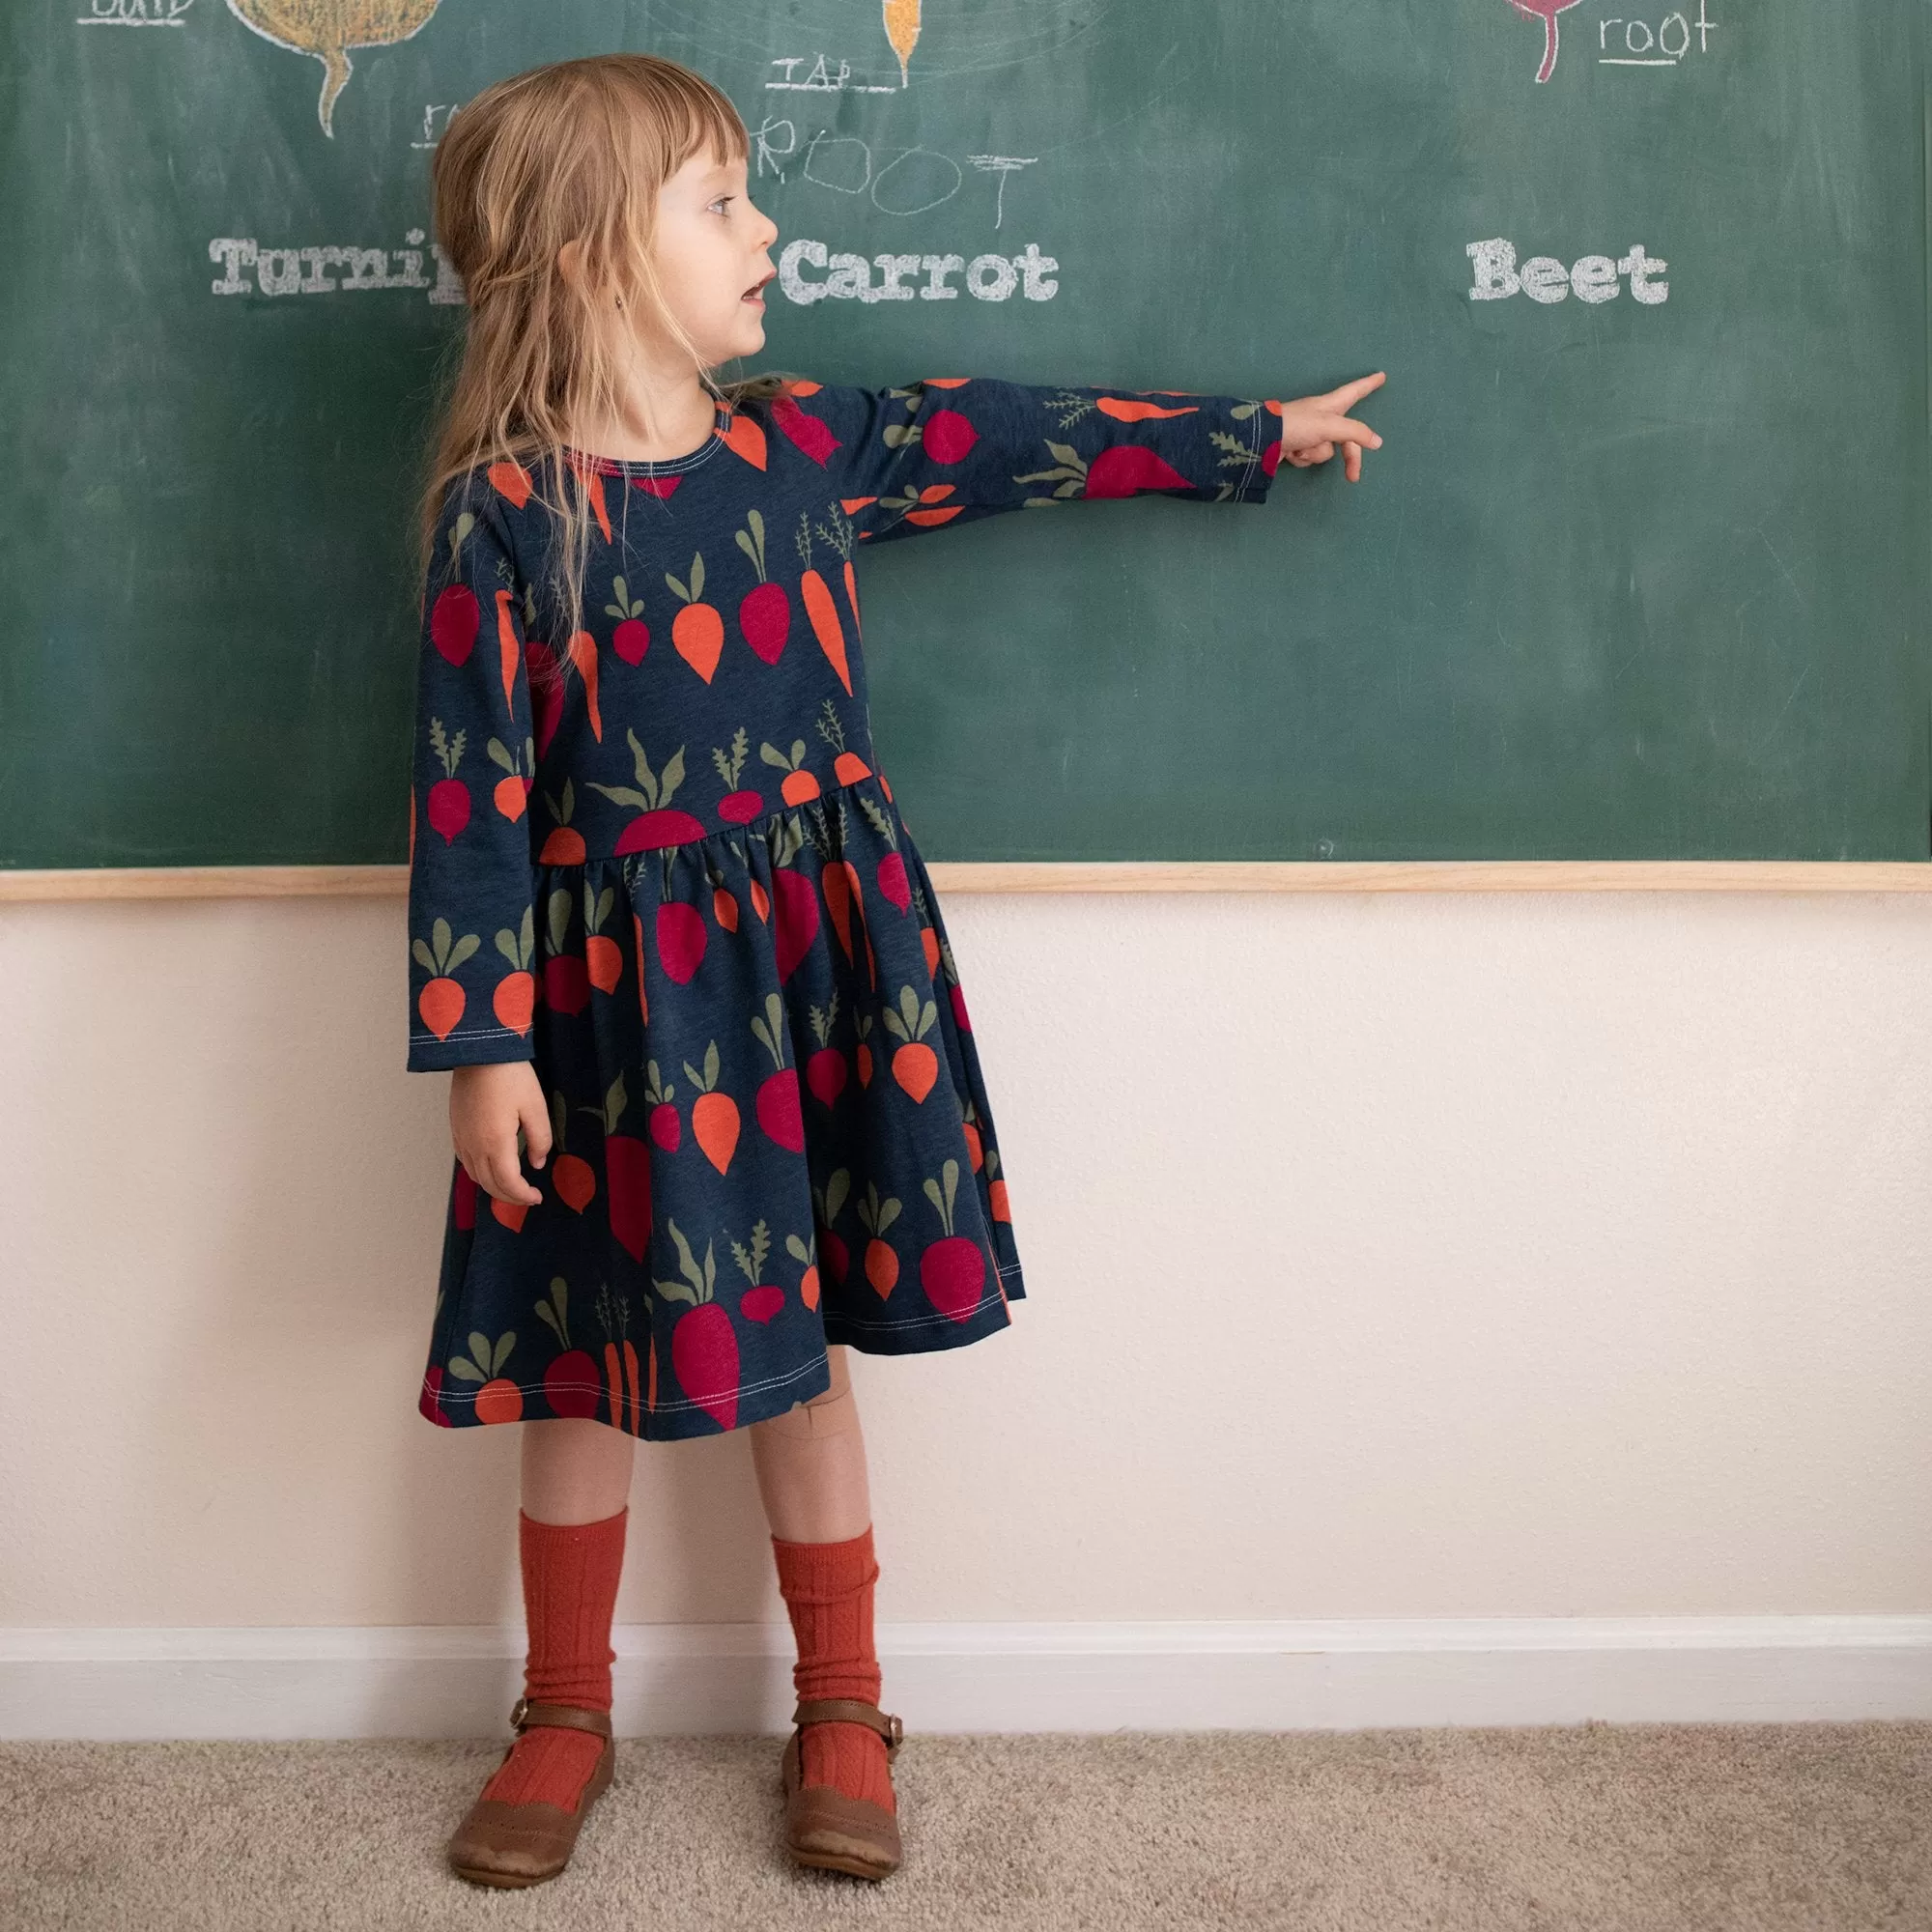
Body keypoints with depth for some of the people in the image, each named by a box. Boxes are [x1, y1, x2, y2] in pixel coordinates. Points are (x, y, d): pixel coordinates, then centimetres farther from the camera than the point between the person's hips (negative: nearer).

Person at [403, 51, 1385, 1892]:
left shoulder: (807, 443, 3)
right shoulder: (500, 508, -9)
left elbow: (1021, 437, 13)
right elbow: (471, 790, -10)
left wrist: (1261, 430, 19)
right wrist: (481, 1044, -13)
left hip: (816, 958, 3)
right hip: (618, 992, -3)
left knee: (801, 1351, 12)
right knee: (589, 1366, 10)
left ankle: (841, 1714, 30)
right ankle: (565, 1722, 32)